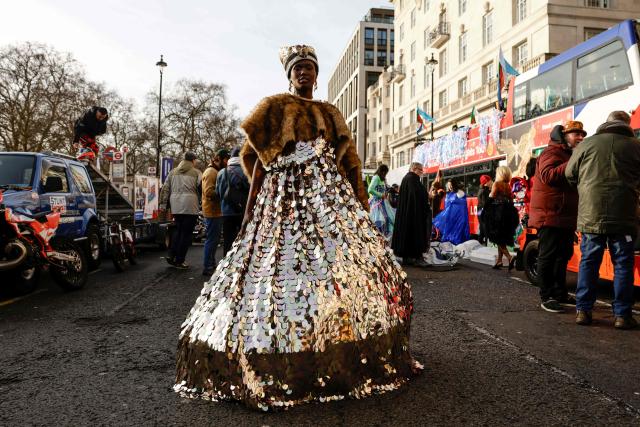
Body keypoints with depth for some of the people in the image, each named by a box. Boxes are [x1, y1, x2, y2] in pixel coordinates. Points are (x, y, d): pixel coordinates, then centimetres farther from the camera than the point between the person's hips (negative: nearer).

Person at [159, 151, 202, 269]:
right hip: (190, 205, -5)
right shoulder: (196, 172, 3)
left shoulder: (173, 172, 17)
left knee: (177, 229, 19)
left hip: (175, 205, 5)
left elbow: (165, 189, 14)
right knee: (186, 233, 2)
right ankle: (179, 261, 5)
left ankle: (171, 255, 13)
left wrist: (163, 205, 15)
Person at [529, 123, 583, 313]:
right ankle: (546, 297, -2)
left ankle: (560, 294, 25)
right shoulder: (552, 153, -10)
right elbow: (548, 176, -28)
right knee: (548, 256, -7)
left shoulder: (570, 156, 23)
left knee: (563, 255, 15)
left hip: (566, 217, 10)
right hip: (550, 216, -10)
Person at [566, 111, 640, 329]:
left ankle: (583, 310, 10)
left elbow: (569, 174, 10)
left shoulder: (586, 144, 2)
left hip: (591, 215, 1)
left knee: (588, 262, 8)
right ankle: (622, 314, 9)